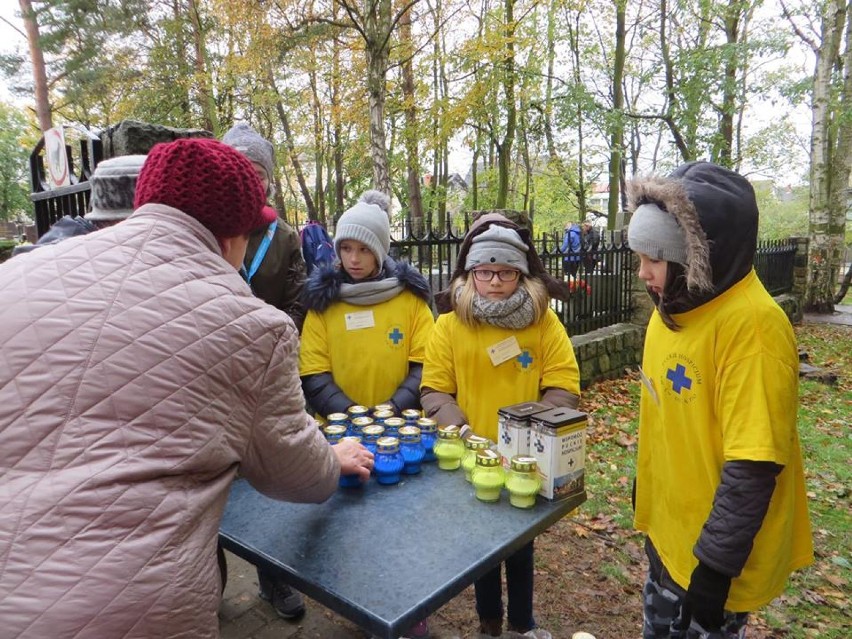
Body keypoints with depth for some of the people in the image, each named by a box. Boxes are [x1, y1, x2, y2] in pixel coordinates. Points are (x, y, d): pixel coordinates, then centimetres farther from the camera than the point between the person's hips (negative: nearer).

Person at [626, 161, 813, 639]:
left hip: (712, 551, -8)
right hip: (668, 534, 8)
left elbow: (753, 465, -26)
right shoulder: (676, 306, -1)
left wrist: (716, 562, -20)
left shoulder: (751, 324, -27)